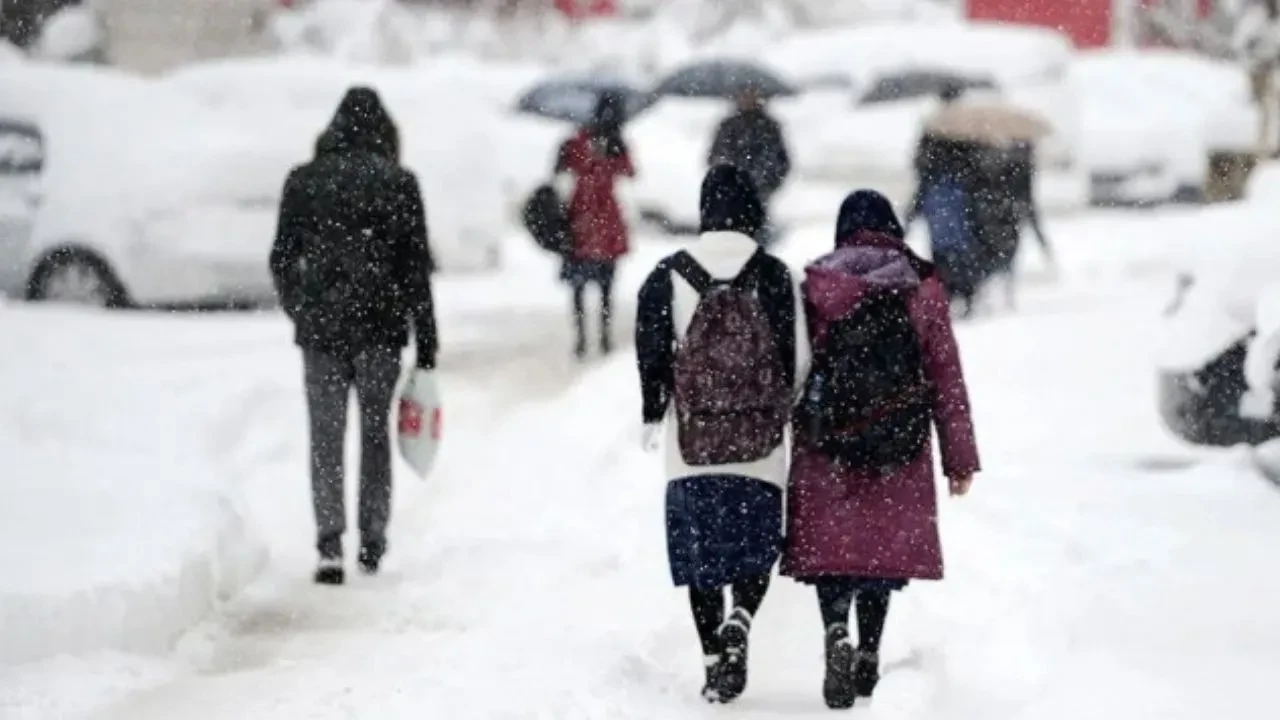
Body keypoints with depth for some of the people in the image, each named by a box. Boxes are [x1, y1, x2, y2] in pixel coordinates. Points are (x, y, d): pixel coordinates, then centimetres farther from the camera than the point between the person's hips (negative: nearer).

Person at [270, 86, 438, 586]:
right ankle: (372, 544, 17)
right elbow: (417, 269, -2)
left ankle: (330, 544, -10)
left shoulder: (304, 182, 1)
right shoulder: (399, 184, -2)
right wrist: (426, 347, 1)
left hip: (320, 327, 0)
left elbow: (281, 261, 4)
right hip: (380, 328, 0)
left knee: (326, 437, 4)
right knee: (375, 432, 13)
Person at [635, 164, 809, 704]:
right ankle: (738, 622, -14)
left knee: (700, 553, 9)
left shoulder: (669, 277, -2)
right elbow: (798, 357, -2)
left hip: (691, 443, 1)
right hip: (760, 444, 0)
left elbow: (652, 355, -1)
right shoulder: (776, 277, -4)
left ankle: (713, 659, 7)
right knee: (756, 546, 12)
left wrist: (653, 416, 13)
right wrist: (787, 413, 15)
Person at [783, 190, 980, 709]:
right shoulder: (922, 289, 2)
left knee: (828, 542, 2)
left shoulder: (816, 287, 0)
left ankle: (837, 632, -22)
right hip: (901, 448, 1)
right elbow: (947, 378, 3)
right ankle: (868, 655, 15)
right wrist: (960, 459, 7)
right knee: (884, 545, 13)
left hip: (827, 442, -1)